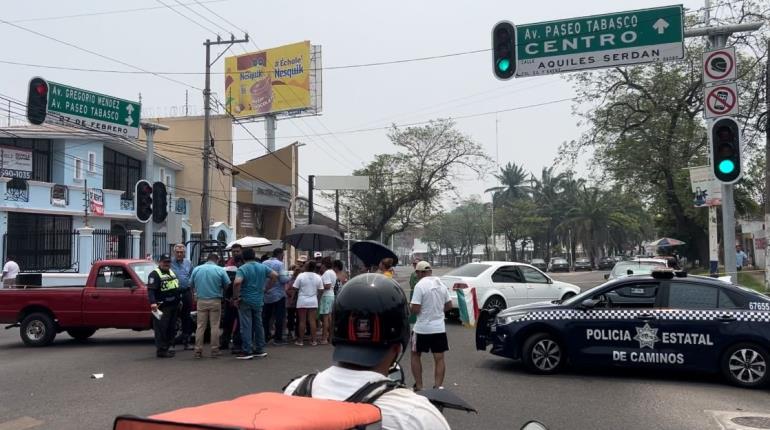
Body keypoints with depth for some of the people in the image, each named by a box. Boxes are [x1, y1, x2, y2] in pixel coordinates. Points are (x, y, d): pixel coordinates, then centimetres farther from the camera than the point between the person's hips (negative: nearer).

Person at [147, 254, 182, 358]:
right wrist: (153, 302, -33)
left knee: (171, 329, 13)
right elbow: (150, 289, -20)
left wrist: (179, 300, 25)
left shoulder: (171, 272, 18)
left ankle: (166, 348, 23)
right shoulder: (155, 274, -9)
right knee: (161, 329, -8)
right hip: (162, 307, -9)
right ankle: (161, 350, -5)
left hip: (173, 306, 9)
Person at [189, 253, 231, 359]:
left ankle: (198, 350, 9)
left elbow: (191, 285, 10)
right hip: (215, 301, -2)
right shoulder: (220, 270, -5)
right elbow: (228, 285, -4)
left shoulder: (196, 269, 3)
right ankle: (214, 350, 8)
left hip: (201, 301, 2)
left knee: (200, 326, 8)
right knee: (215, 326, 4)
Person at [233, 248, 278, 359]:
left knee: (246, 326, -1)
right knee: (258, 325, 14)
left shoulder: (242, 269, -11)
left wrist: (235, 297, -16)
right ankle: (260, 350, 19)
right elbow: (275, 276, 2)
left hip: (245, 301, -5)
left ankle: (247, 351, 0)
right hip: (259, 300, 5)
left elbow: (237, 282, -26)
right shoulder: (263, 267, 4)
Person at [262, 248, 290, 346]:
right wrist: (290, 277, 1)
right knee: (279, 317, 1)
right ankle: (278, 338, 0)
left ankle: (265, 337, 17)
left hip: (266, 295, 6)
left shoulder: (264, 263, 4)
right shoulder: (279, 264, -12)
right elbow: (283, 279, -18)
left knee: (265, 316, 13)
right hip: (278, 295, -6)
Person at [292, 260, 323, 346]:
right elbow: (320, 290, 3)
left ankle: (300, 340, 8)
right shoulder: (318, 277, 0)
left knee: (302, 321, 3)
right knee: (312, 321, 5)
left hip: (302, 301, -2)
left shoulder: (301, 276, -8)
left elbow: (295, 288, -5)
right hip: (313, 302, 2)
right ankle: (313, 340, 7)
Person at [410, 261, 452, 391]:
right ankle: (438, 386, 3)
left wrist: (410, 306, 3)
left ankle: (419, 386, 13)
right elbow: (449, 305, 10)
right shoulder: (441, 284, 5)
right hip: (439, 328, 5)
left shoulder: (420, 285, -15)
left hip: (422, 328, -4)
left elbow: (415, 309, -18)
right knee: (439, 358, 8)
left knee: (415, 355, 13)